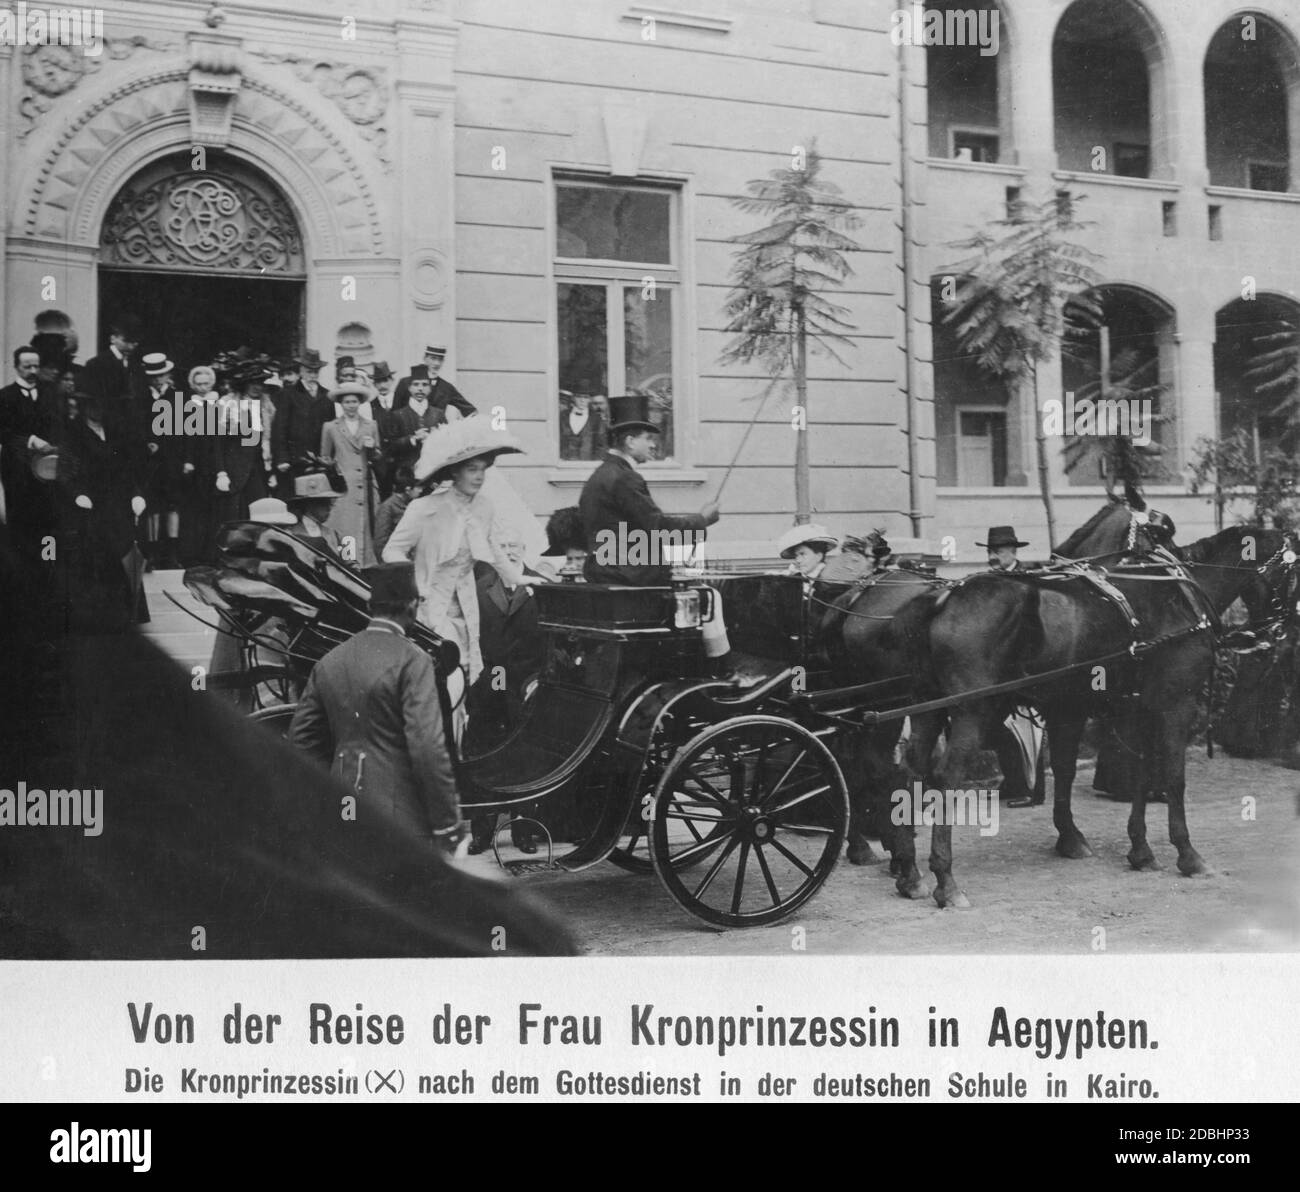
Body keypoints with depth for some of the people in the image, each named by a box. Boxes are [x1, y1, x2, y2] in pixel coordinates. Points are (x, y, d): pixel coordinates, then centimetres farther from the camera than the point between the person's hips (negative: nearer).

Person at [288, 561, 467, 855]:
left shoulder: (330, 661, 8)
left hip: (344, 815, 7)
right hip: (399, 817, -7)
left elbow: (300, 738, 12)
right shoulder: (411, 660, -12)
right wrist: (448, 822, -12)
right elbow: (428, 748, -18)